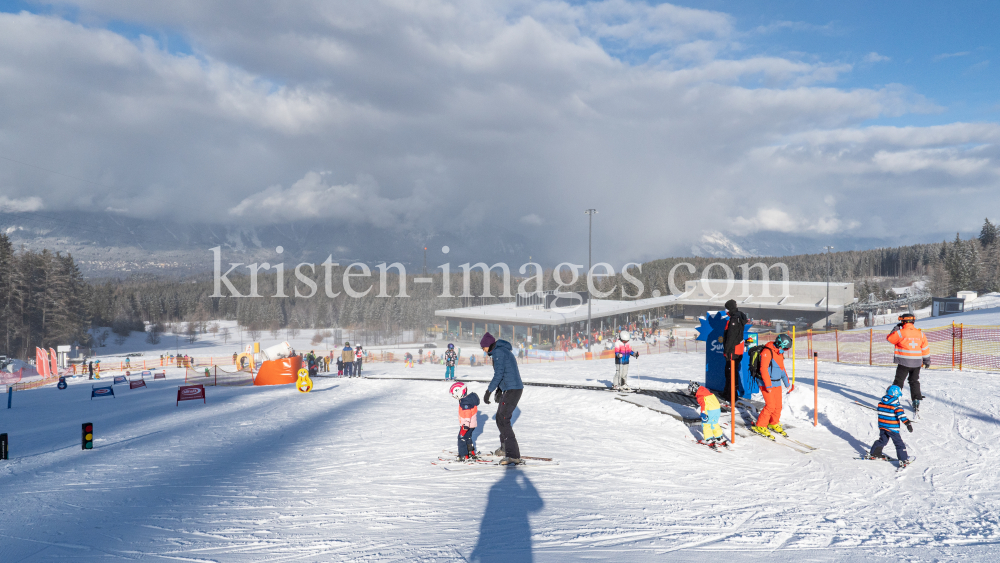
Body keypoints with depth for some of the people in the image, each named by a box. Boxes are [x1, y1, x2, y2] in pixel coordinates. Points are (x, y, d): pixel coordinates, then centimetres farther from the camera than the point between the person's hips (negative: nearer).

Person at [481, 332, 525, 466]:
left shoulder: (498, 352, -14)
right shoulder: (503, 350, 18)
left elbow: (499, 374, -21)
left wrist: (488, 391, -18)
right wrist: (499, 390, 29)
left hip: (512, 390, -11)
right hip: (509, 389, 11)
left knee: (503, 420, -15)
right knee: (500, 417, 23)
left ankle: (514, 456, -20)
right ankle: (505, 448, 39)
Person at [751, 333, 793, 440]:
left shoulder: (779, 352, 12)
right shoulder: (767, 352, -18)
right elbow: (763, 369, -22)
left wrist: (786, 382, 25)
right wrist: (768, 385, -23)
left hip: (777, 383, 8)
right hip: (766, 383, -8)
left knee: (778, 405, 9)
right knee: (770, 405, -12)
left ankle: (773, 424, 29)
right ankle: (760, 426, 0)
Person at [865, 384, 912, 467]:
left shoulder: (881, 402, 2)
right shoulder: (896, 405, -17)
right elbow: (901, 415, -25)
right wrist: (908, 423, -27)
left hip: (882, 426, 6)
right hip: (892, 428, -6)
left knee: (882, 440, 22)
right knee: (899, 443, 3)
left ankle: (874, 454, 27)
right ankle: (903, 460, 3)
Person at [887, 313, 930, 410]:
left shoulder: (900, 332, -13)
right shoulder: (920, 333, 4)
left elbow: (890, 338, 3)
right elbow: (925, 348, 11)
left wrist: (896, 328, 13)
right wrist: (927, 360, 22)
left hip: (904, 363, -4)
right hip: (917, 363, 4)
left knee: (898, 381, 2)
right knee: (915, 382, 17)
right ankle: (916, 401, 18)